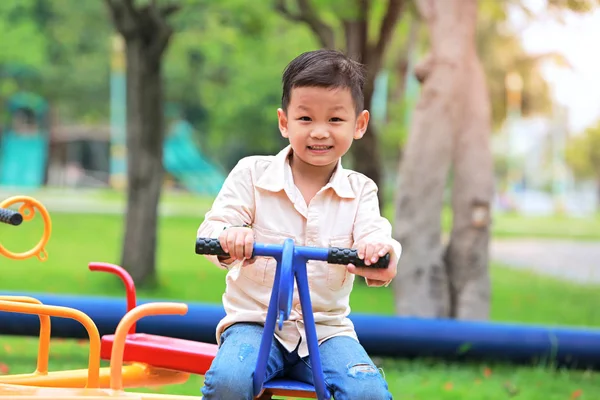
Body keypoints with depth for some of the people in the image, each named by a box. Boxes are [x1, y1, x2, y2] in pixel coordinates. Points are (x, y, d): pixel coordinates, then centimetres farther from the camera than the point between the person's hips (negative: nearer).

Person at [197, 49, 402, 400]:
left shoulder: (360, 191, 6)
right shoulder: (252, 173, 1)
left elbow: (373, 234, -11)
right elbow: (213, 228, -8)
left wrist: (378, 252, -39)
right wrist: (227, 239, -35)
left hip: (327, 328, 1)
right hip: (255, 320, -1)